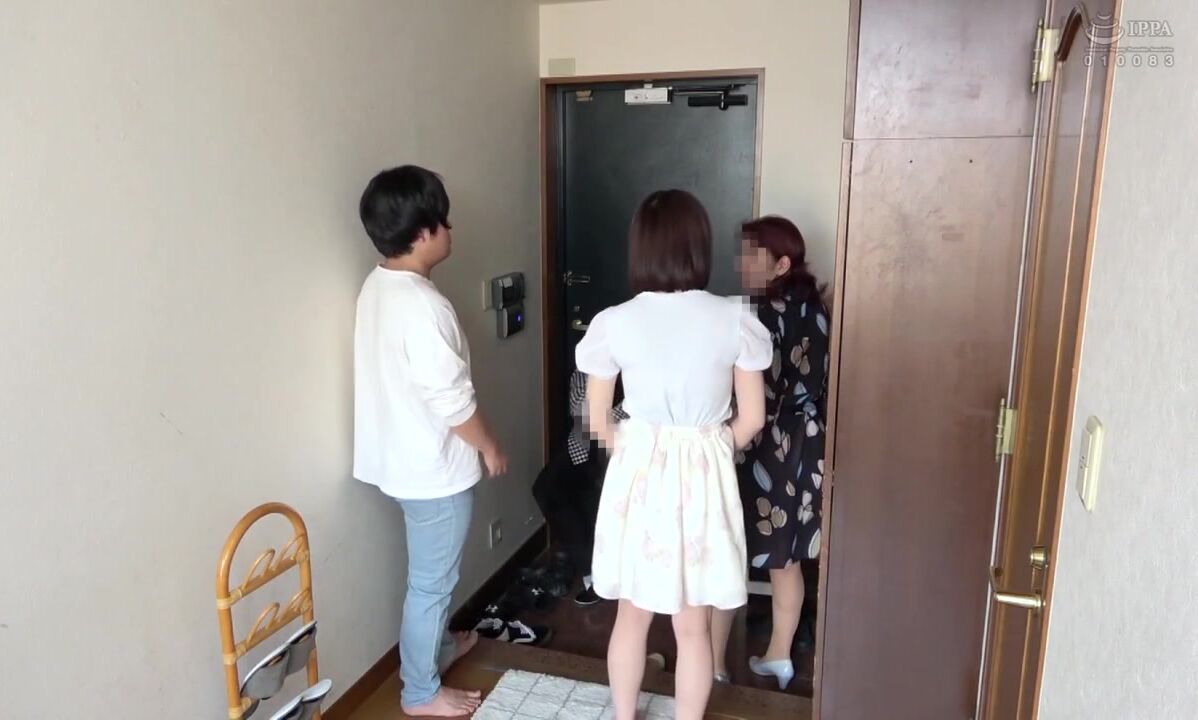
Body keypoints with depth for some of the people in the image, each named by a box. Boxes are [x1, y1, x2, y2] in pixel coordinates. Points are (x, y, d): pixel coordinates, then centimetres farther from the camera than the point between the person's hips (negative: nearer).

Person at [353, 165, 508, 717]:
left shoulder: (377, 286, 3)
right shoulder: (422, 306, -28)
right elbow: (453, 401, -24)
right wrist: (489, 447, -7)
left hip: (402, 456, 9)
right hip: (433, 467, -9)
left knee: (432, 573, 27)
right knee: (432, 580, 9)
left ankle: (437, 646, 48)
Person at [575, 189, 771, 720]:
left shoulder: (614, 323, -10)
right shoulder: (734, 320, -10)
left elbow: (599, 423, -2)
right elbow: (752, 419, -4)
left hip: (638, 475, 1)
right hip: (705, 479, 0)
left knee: (632, 615, 20)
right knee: (693, 626, 15)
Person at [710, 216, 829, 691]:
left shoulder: (767, 314, -19)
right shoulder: (812, 307, 6)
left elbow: (759, 399, -22)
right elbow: (815, 382, 12)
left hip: (764, 451, -8)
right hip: (804, 448, 8)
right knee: (786, 558, 18)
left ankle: (713, 662, 19)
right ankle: (779, 657, 32)